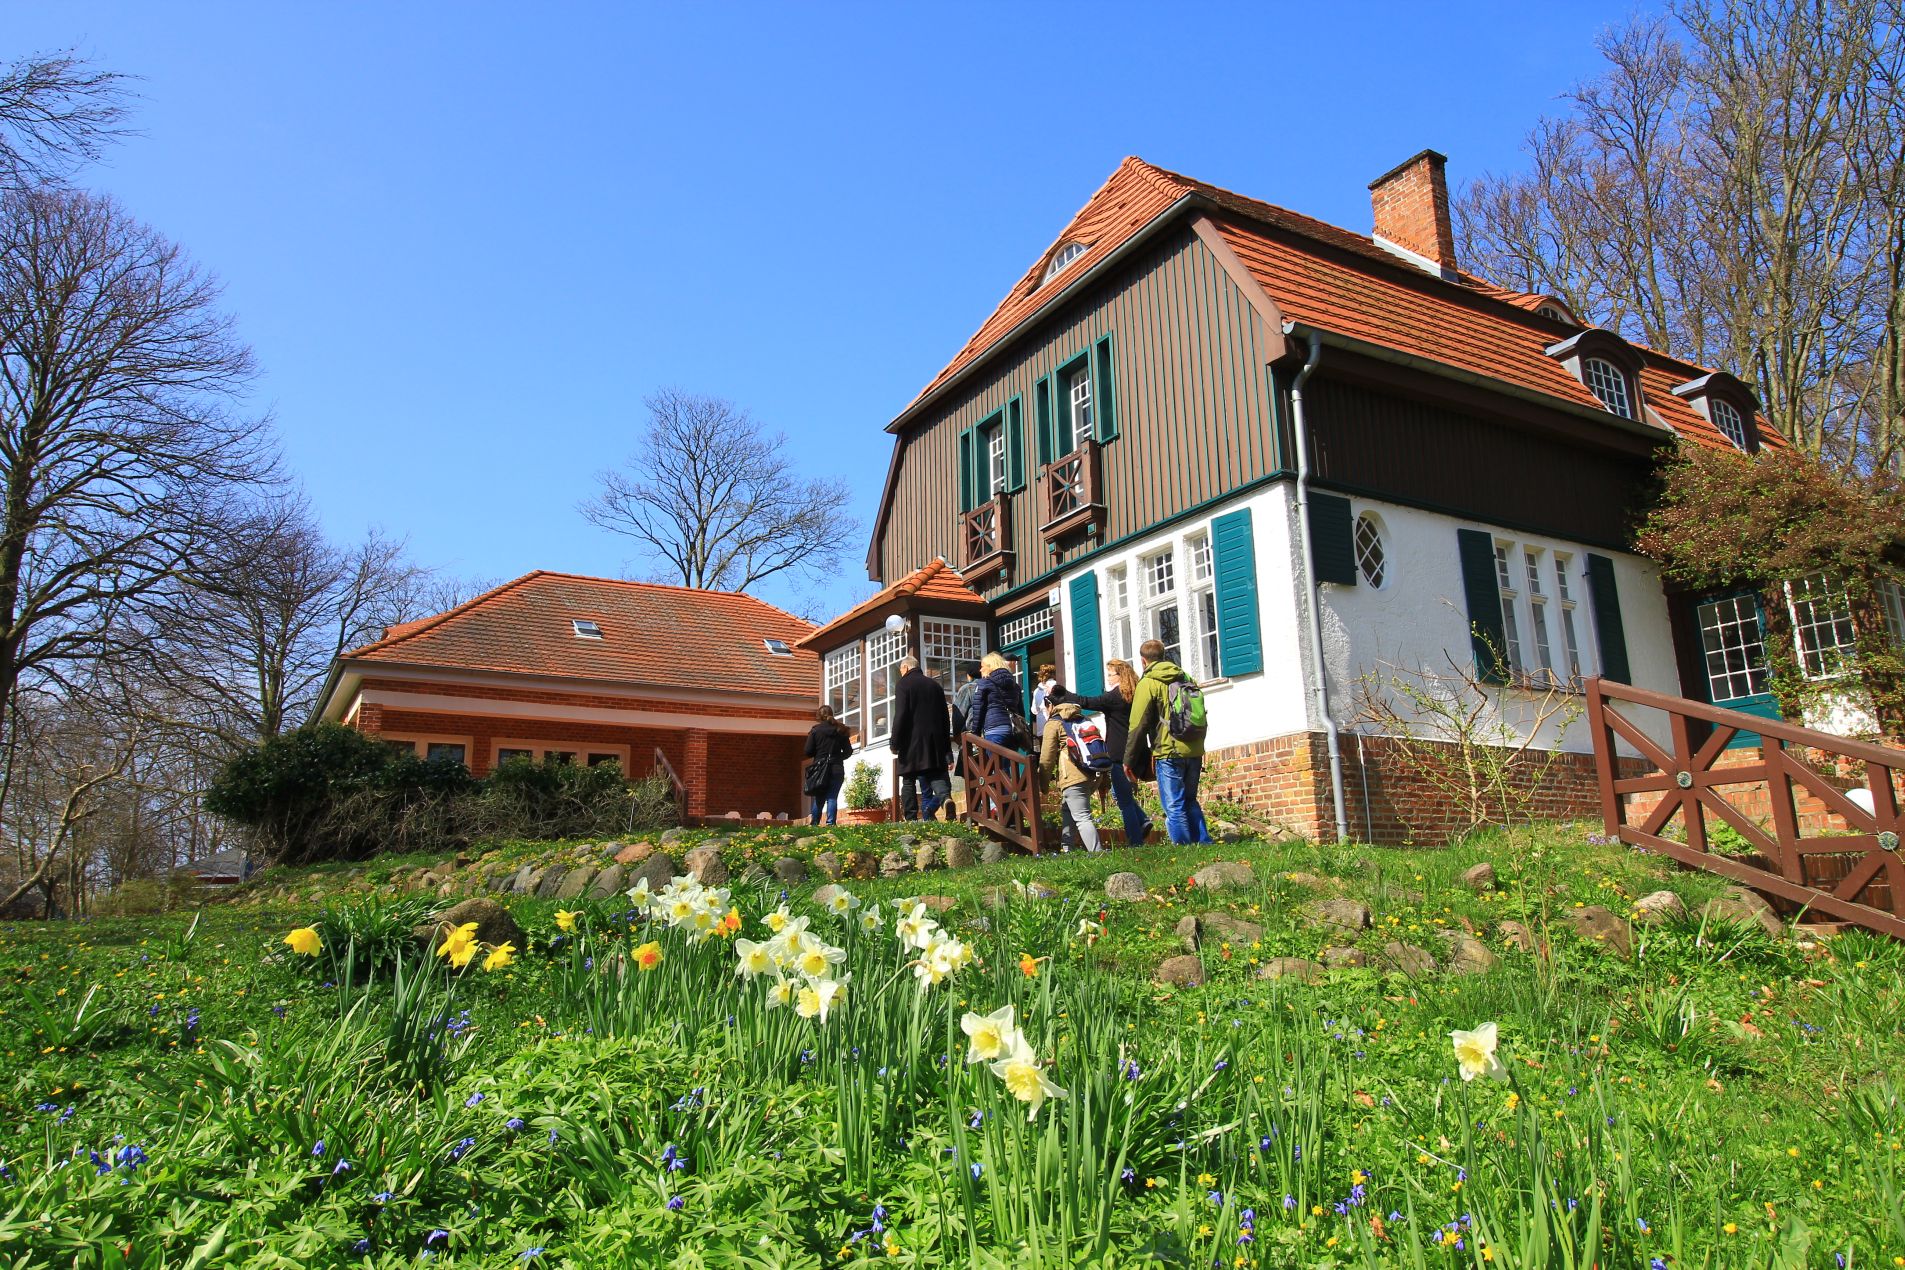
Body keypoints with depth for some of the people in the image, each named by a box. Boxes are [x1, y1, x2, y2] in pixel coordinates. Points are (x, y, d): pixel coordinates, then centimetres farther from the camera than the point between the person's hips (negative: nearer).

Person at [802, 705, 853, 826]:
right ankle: (831, 823, -11)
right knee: (832, 797, 0)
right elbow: (848, 751, 5)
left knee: (819, 798, 11)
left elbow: (808, 751, -5)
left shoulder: (815, 730, -2)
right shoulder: (840, 730, 5)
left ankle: (814, 823, 12)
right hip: (837, 768, 1)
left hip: (820, 768, 0)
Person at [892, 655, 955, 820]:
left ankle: (911, 820, -2)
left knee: (909, 783, 4)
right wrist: (947, 750, 18)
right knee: (938, 778, -1)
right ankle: (946, 798, -31)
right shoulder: (935, 684, 15)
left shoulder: (905, 683, -1)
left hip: (912, 744, -4)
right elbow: (945, 718, 15)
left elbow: (900, 716, -11)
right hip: (935, 743, 4)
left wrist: (895, 744, -6)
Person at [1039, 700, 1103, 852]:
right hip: (1093, 776, 7)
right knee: (1068, 810, 22)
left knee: (1082, 818, -10)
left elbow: (1047, 756, -2)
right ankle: (1067, 848, 23)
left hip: (1073, 778, -7)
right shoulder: (1083, 720, 22)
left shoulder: (1053, 724, 3)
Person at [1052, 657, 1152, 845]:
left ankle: (1136, 842, -1)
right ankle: (1142, 820, 6)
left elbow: (1085, 702, -15)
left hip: (1120, 756, -8)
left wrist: (1059, 694, -8)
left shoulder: (1116, 696, -12)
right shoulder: (1135, 696, 11)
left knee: (1123, 799, -1)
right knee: (1122, 793, 22)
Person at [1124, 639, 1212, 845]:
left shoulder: (1147, 683, -5)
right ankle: (1204, 844, 15)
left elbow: (1138, 726, -7)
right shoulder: (1185, 678, 15)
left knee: (1174, 807, -2)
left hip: (1169, 752, -6)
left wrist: (1129, 760, -1)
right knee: (1190, 801, 18)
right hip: (1194, 750, 7)